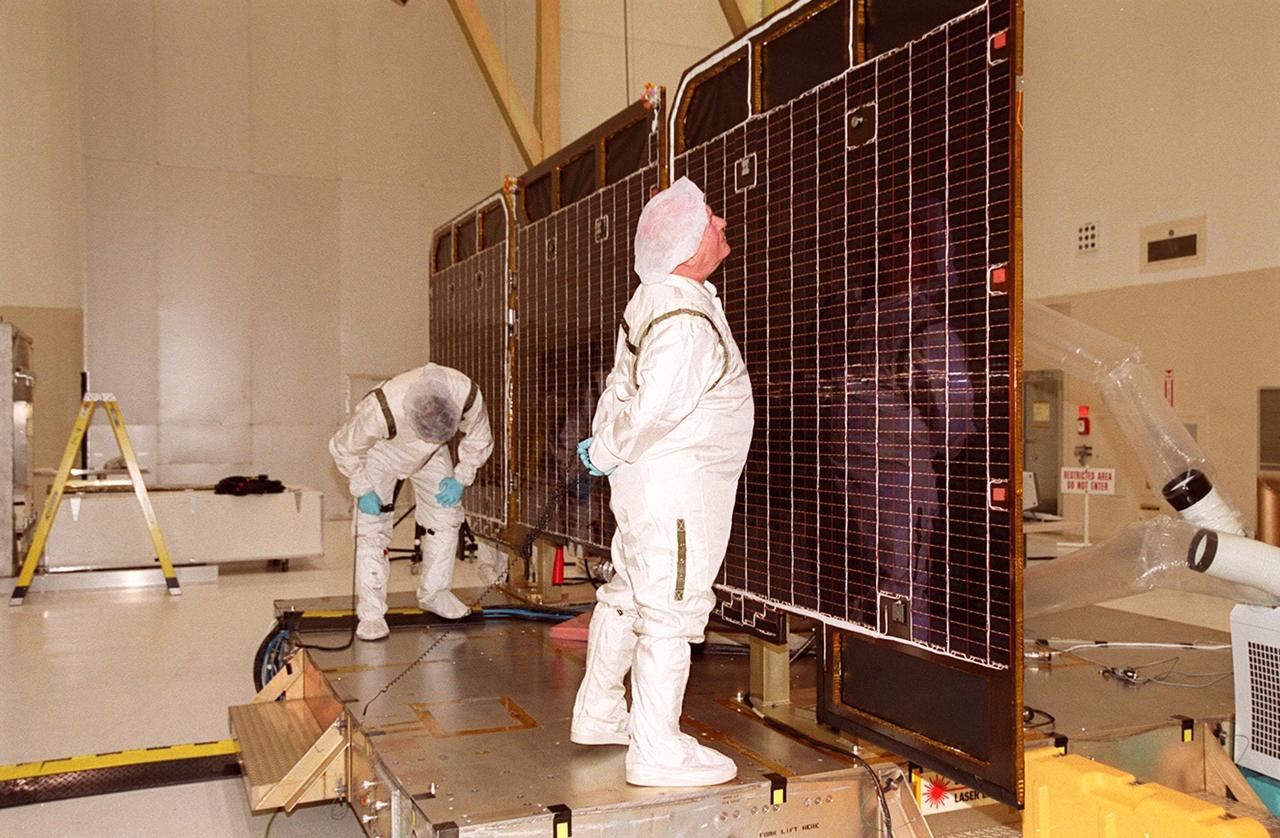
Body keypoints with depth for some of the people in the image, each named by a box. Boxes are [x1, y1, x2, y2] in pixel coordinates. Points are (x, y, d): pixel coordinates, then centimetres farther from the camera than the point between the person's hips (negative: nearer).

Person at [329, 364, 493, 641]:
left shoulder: (467, 394, -36)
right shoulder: (379, 411, -45)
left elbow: (479, 438, -11)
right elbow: (343, 448, -22)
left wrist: (460, 478, -14)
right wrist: (363, 490, -21)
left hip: (430, 457, 4)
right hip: (380, 454, -3)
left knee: (446, 516, 1)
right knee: (372, 529, -12)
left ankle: (433, 593, 19)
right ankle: (371, 613, -4)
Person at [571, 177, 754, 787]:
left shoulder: (655, 298, 9)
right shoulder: (687, 321, -23)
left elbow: (622, 386, 15)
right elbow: (651, 409, -26)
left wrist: (603, 443, 11)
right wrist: (607, 453, -11)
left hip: (645, 485, 10)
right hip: (675, 488, -10)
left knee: (628, 596, 19)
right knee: (671, 611, -2)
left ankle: (598, 714, 35)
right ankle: (657, 749, 8)